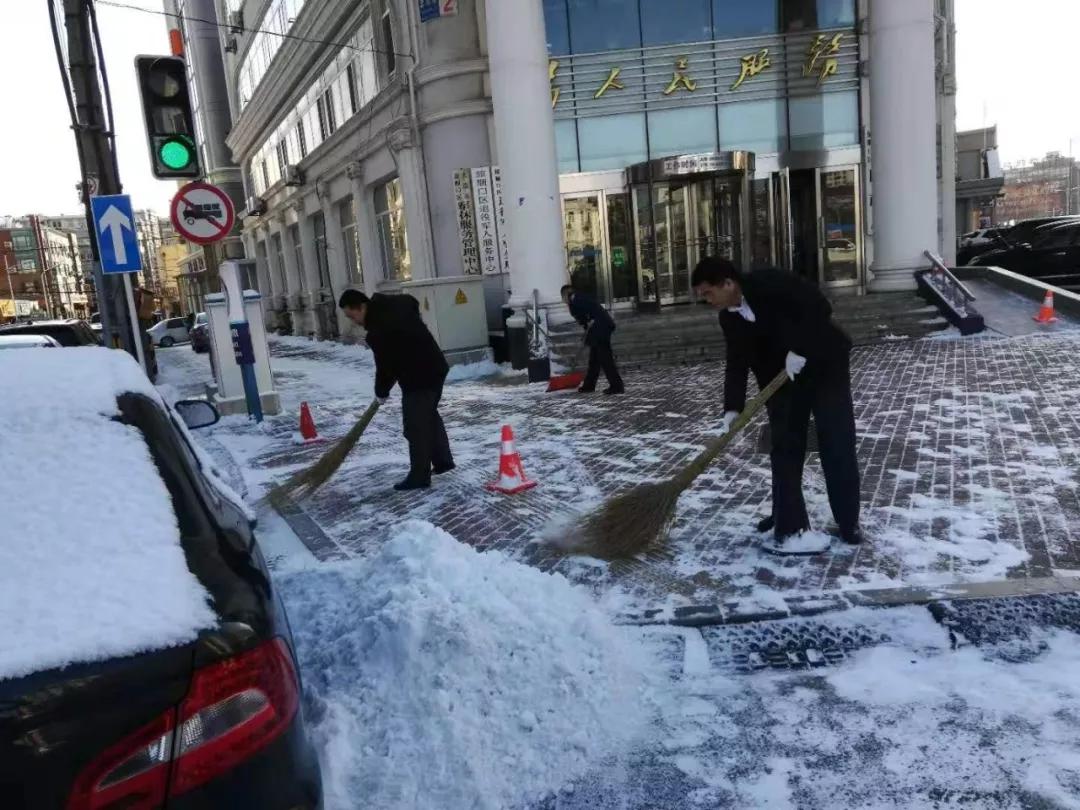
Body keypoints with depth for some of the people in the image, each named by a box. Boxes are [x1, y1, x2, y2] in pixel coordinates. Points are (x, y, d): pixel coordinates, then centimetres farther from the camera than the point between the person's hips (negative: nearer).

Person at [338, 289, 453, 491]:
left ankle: (419, 477, 3)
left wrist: (381, 392, 2)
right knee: (430, 416, 22)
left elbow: (385, 366, -16)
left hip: (419, 378, -10)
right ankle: (443, 461, 32)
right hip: (435, 367, 10)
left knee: (416, 427, -3)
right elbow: (414, 303, 25)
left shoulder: (378, 332, -24)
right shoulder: (393, 303, 3)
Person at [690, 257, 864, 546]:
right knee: (784, 448, 4)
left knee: (838, 445, -2)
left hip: (825, 364, -6)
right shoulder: (729, 319, -3)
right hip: (784, 378, 6)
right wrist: (733, 408, -16)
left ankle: (849, 522, 10)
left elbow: (819, 307, -25)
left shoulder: (770, 283, -23)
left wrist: (800, 350, -28)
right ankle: (788, 520, 16)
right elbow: (737, 364, -5)